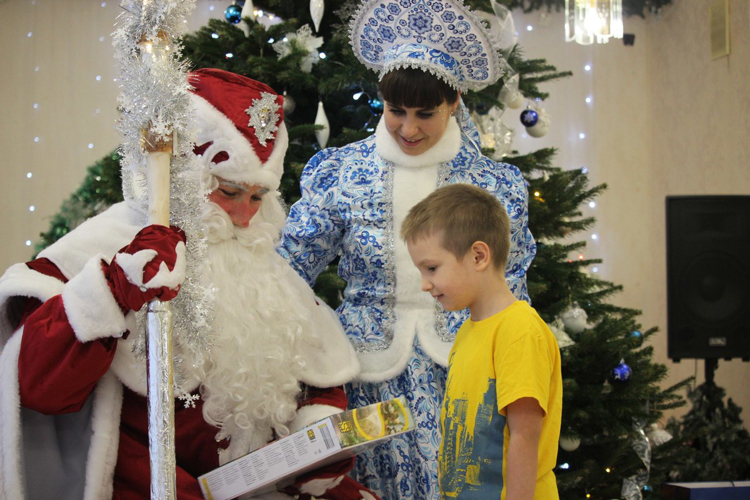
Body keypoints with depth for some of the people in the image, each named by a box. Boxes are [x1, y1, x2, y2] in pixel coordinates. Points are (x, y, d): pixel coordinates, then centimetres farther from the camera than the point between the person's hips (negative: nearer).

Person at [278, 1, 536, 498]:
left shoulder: (494, 184, 2)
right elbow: (289, 271, 6)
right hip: (374, 377, 0)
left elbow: (510, 297, 9)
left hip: (463, 372, 0)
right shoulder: (339, 172, 1)